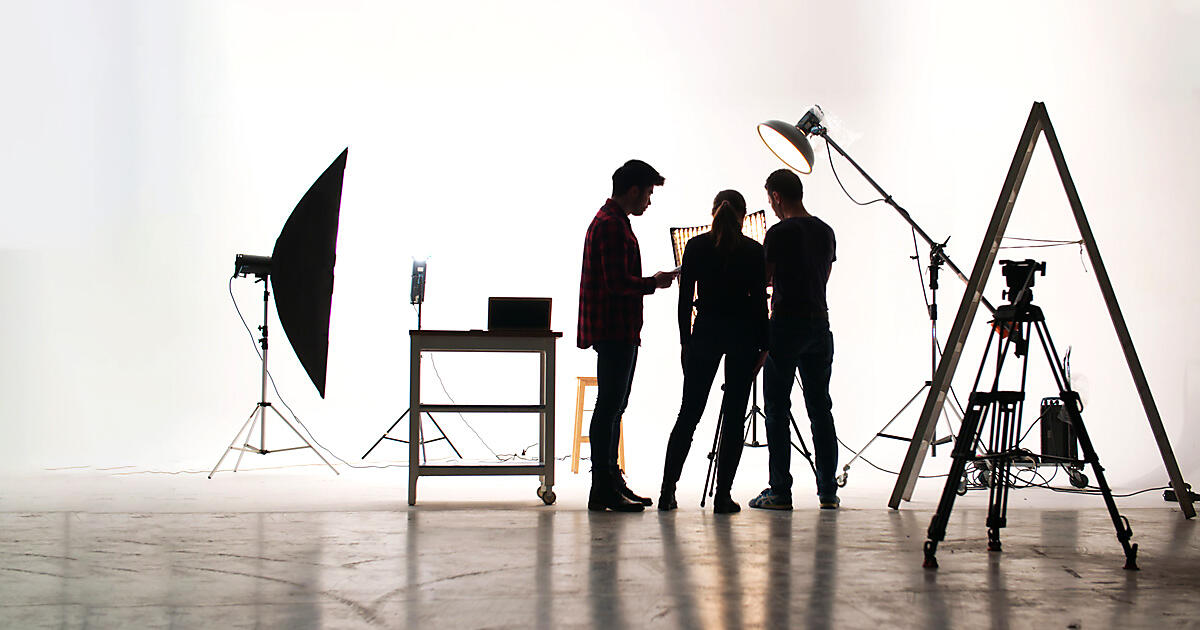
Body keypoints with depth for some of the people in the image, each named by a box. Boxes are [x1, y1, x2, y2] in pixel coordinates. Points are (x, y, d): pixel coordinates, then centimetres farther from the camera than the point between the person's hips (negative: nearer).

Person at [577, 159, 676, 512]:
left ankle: (611, 482, 19)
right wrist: (655, 283, -8)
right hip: (614, 330, -11)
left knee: (613, 406, 13)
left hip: (618, 331, 11)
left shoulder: (613, 222, 20)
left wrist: (650, 283, 17)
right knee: (609, 406, -9)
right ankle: (603, 489, -7)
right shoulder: (611, 224, -14)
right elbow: (618, 282, -21)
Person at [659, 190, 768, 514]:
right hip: (743, 334, -1)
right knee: (734, 415, 3)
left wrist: (685, 341, 7)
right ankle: (722, 496, 1)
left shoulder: (695, 247, 1)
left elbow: (685, 298, 0)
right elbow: (759, 301, -5)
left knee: (689, 413, 8)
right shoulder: (754, 250, -2)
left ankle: (667, 492, 4)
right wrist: (763, 345, 1)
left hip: (705, 331, 1)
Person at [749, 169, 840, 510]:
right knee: (820, 408, 9)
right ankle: (828, 491, 10)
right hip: (819, 322, 6)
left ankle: (780, 492, -1)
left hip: (787, 325, -6)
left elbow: (763, 278, -5)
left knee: (778, 409, 0)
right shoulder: (825, 231, 10)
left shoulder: (780, 232, -11)